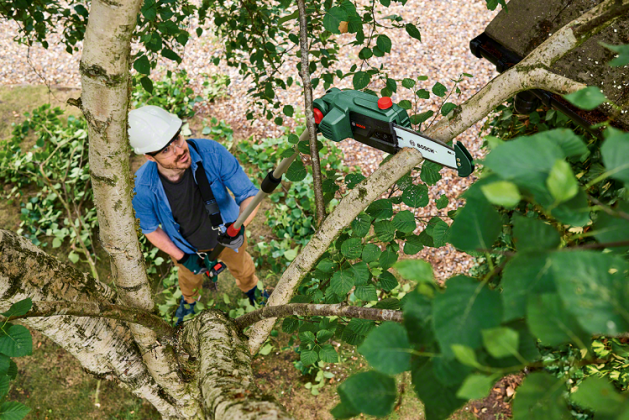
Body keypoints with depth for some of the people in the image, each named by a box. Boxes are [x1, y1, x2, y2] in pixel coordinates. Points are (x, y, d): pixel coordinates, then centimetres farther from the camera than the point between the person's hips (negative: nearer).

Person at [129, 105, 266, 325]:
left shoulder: (211, 152, -40)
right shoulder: (142, 187, -37)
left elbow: (249, 195, -28)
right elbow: (150, 228, -14)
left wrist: (239, 225, -46)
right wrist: (182, 258, -16)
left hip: (227, 232, 0)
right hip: (186, 245, 0)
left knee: (242, 266, 33)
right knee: (190, 276, 34)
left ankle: (250, 288, 70)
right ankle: (188, 299, 72)